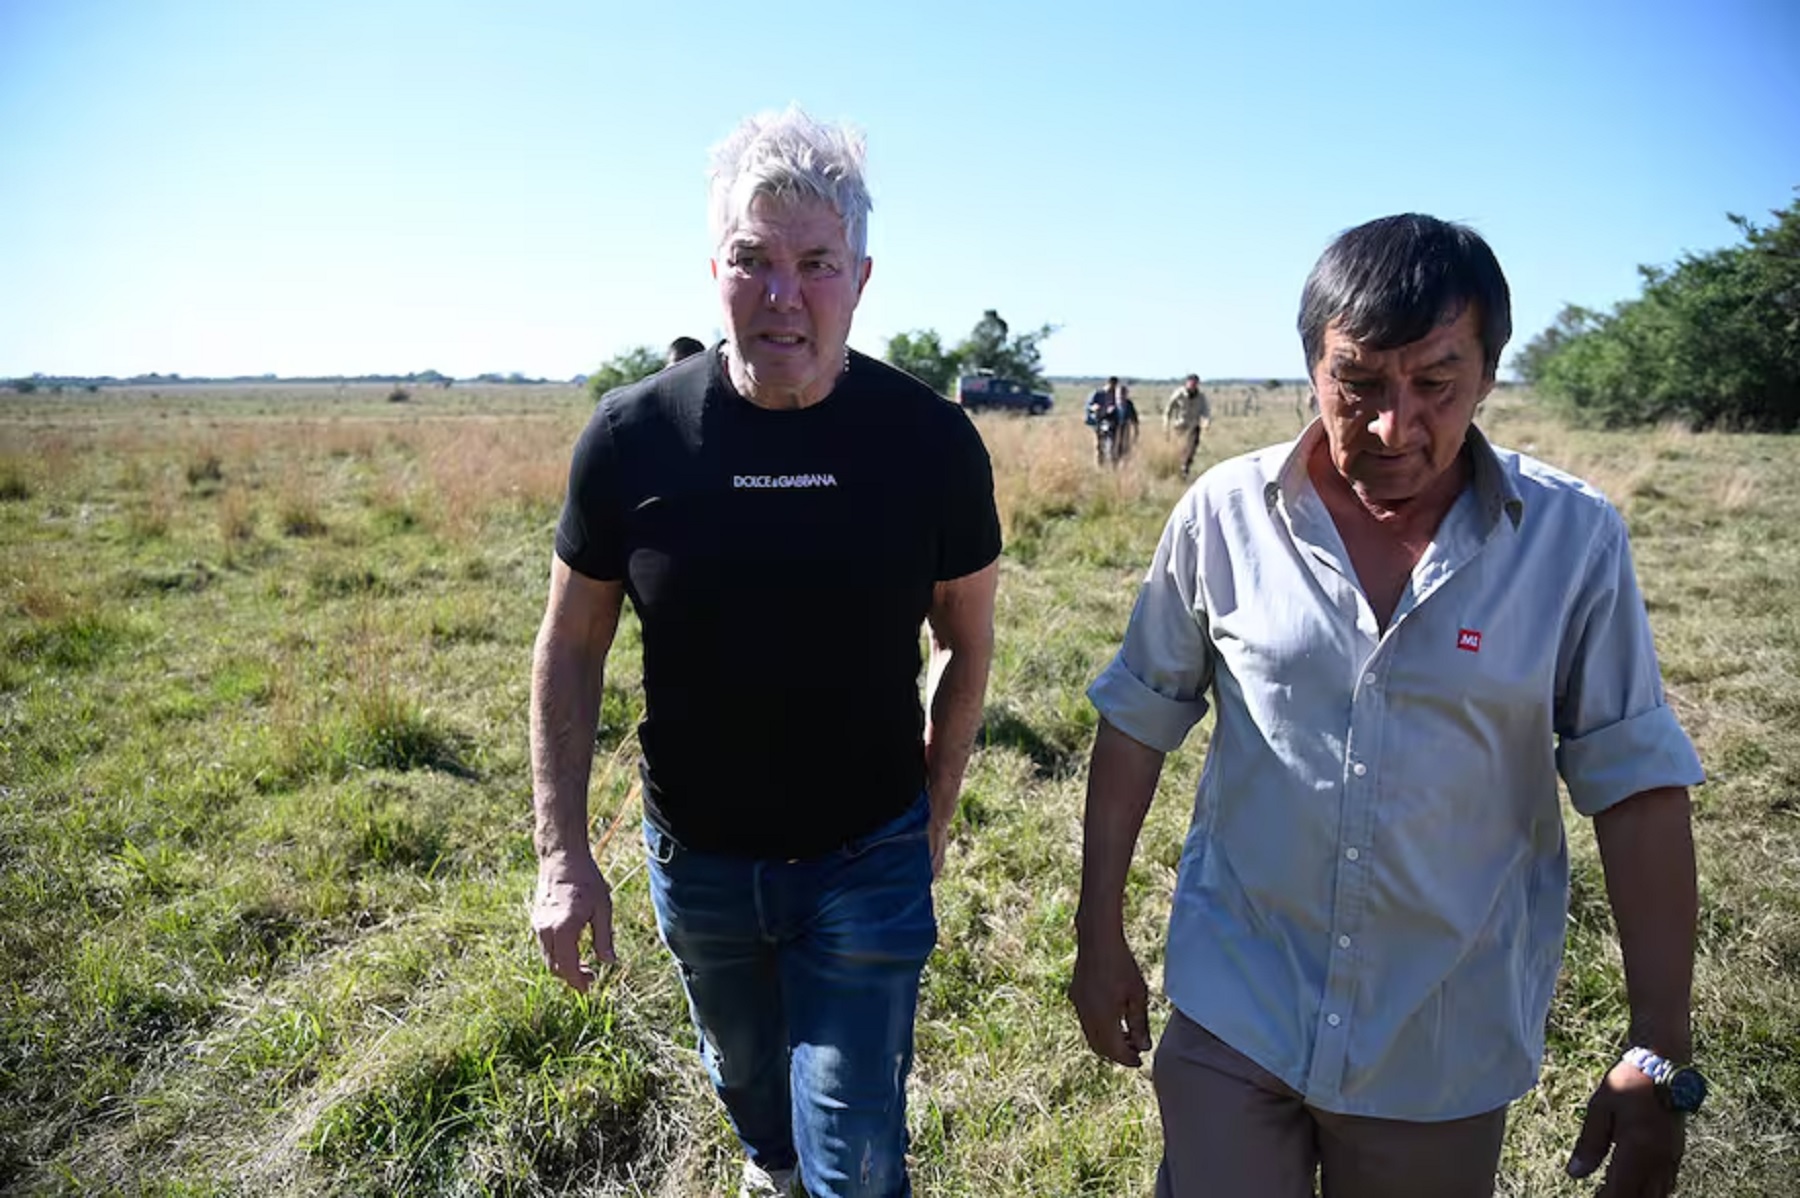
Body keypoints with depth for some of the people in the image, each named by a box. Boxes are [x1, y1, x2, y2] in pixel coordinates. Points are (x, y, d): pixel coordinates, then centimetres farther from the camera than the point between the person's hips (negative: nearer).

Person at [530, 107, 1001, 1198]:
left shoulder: (931, 440, -15)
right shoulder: (633, 436, -14)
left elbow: (967, 639, -1)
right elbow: (571, 647, -4)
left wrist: (935, 814, 0)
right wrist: (564, 853, -6)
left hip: (869, 859, -2)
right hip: (696, 858, 2)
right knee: (744, 1068, 29)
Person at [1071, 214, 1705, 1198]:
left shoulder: (1572, 540, -10)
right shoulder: (1225, 513, -9)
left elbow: (1635, 787, -5)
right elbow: (1138, 720, 0)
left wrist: (1660, 1059, -4)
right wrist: (1099, 934, 3)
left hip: (1447, 1058, 1)